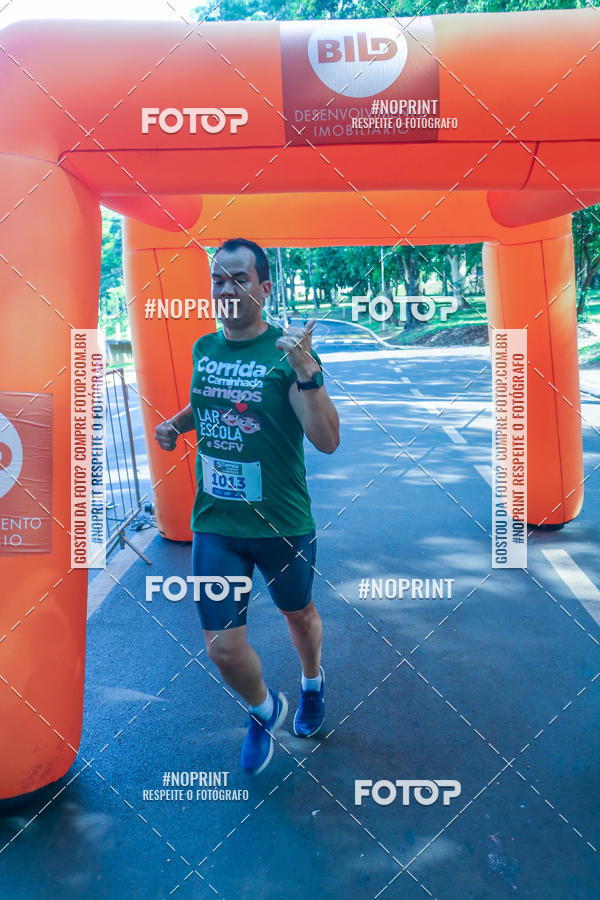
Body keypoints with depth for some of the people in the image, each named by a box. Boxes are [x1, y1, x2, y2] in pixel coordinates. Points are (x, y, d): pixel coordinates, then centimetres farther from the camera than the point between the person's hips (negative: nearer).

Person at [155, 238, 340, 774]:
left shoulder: (287, 353, -15)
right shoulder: (203, 348, 1)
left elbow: (328, 440, -25)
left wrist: (306, 370, -38)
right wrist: (177, 423, 2)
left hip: (282, 523, -3)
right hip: (214, 523, 4)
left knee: (299, 613, 22)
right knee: (223, 647, 5)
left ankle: (313, 684, 55)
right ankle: (264, 711, 37)